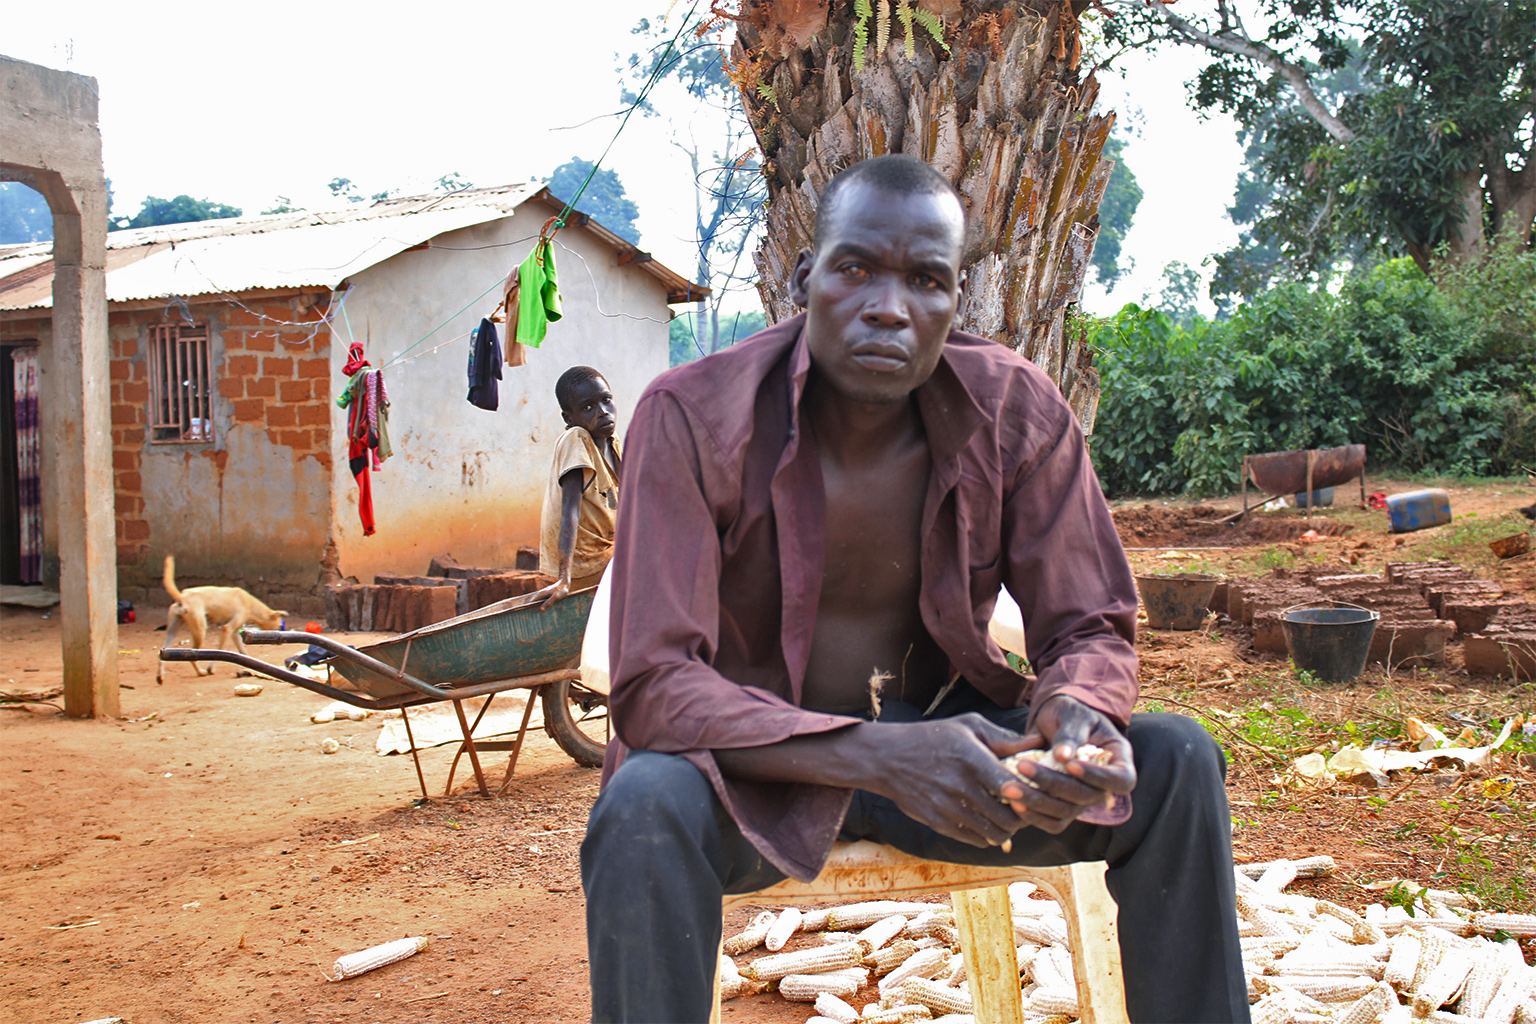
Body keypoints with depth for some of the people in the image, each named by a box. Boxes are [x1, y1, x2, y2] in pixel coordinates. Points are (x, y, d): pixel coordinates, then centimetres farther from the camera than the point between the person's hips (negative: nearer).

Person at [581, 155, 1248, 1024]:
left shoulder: (1018, 411, -9)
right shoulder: (692, 416, -19)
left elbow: (1092, 630, -3)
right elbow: (653, 684, -25)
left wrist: (1074, 718, -29)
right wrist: (878, 756, -39)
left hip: (942, 731, 3)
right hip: (759, 757, -2)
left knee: (1176, 762, -17)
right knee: (646, 810, -35)